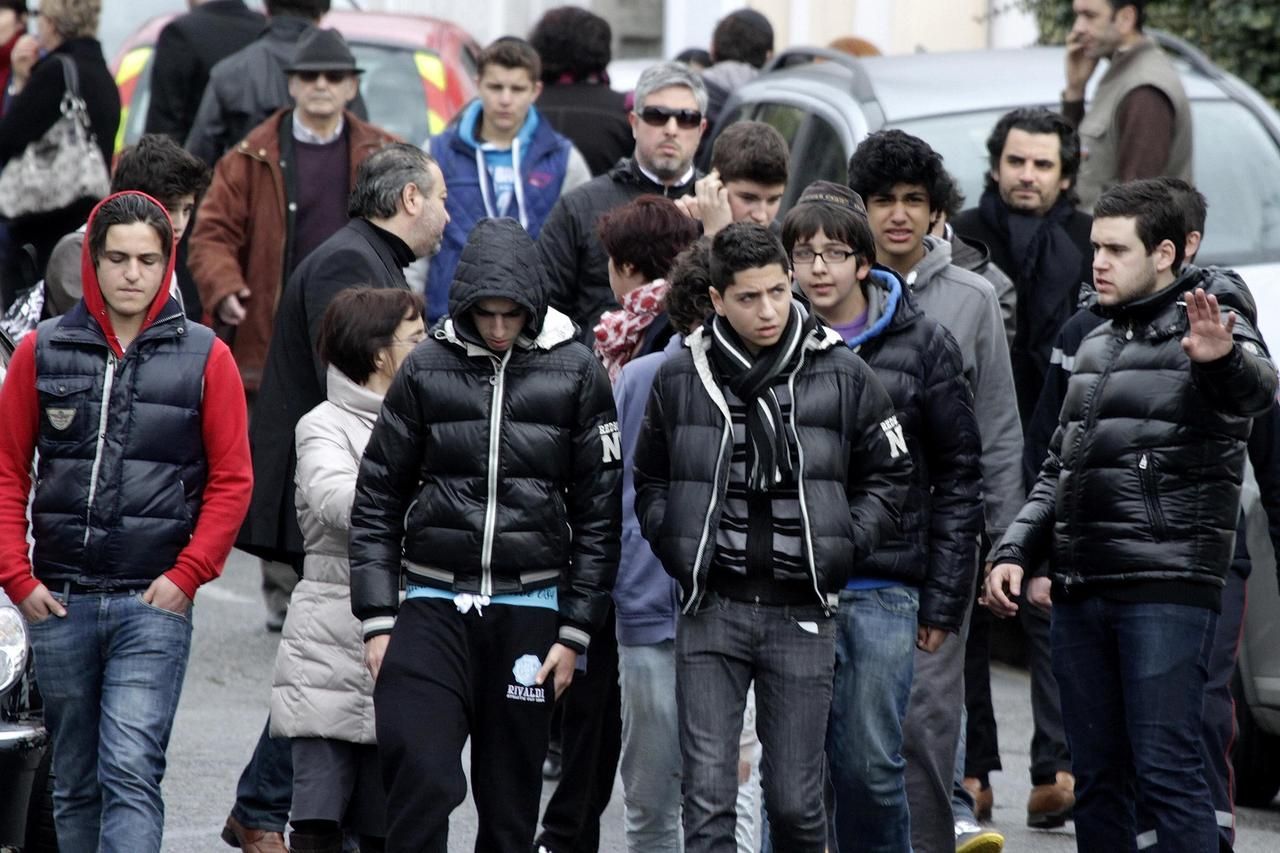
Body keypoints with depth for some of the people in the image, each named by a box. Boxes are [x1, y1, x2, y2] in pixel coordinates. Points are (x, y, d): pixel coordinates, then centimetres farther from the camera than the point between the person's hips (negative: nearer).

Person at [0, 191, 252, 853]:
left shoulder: (204, 358, 2)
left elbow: (231, 480, 3)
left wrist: (187, 576, -6)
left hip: (155, 602, -3)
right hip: (59, 600, 3)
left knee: (131, 772, -14)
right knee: (74, 782, 11)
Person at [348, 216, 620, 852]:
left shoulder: (576, 373, 2)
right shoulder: (426, 370, 3)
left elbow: (599, 513, 4)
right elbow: (377, 500, 6)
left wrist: (575, 632, 0)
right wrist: (378, 620, 0)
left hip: (528, 608, 0)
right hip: (433, 603, 0)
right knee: (420, 781, -15)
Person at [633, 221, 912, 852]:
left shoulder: (842, 375, 0)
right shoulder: (681, 378, 2)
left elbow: (888, 475, 10)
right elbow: (649, 480, 16)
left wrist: (842, 550, -2)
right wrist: (677, 548, 1)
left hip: (802, 613, 0)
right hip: (711, 610, 0)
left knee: (794, 801, 4)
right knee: (707, 799, -5)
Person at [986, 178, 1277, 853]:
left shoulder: (1204, 331, -4)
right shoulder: (1098, 343, 20)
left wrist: (1224, 360, -51)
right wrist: (1017, 552, 13)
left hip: (1167, 589, -8)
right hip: (1080, 592, 8)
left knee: (1166, 770, -12)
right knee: (1096, 776, 10)